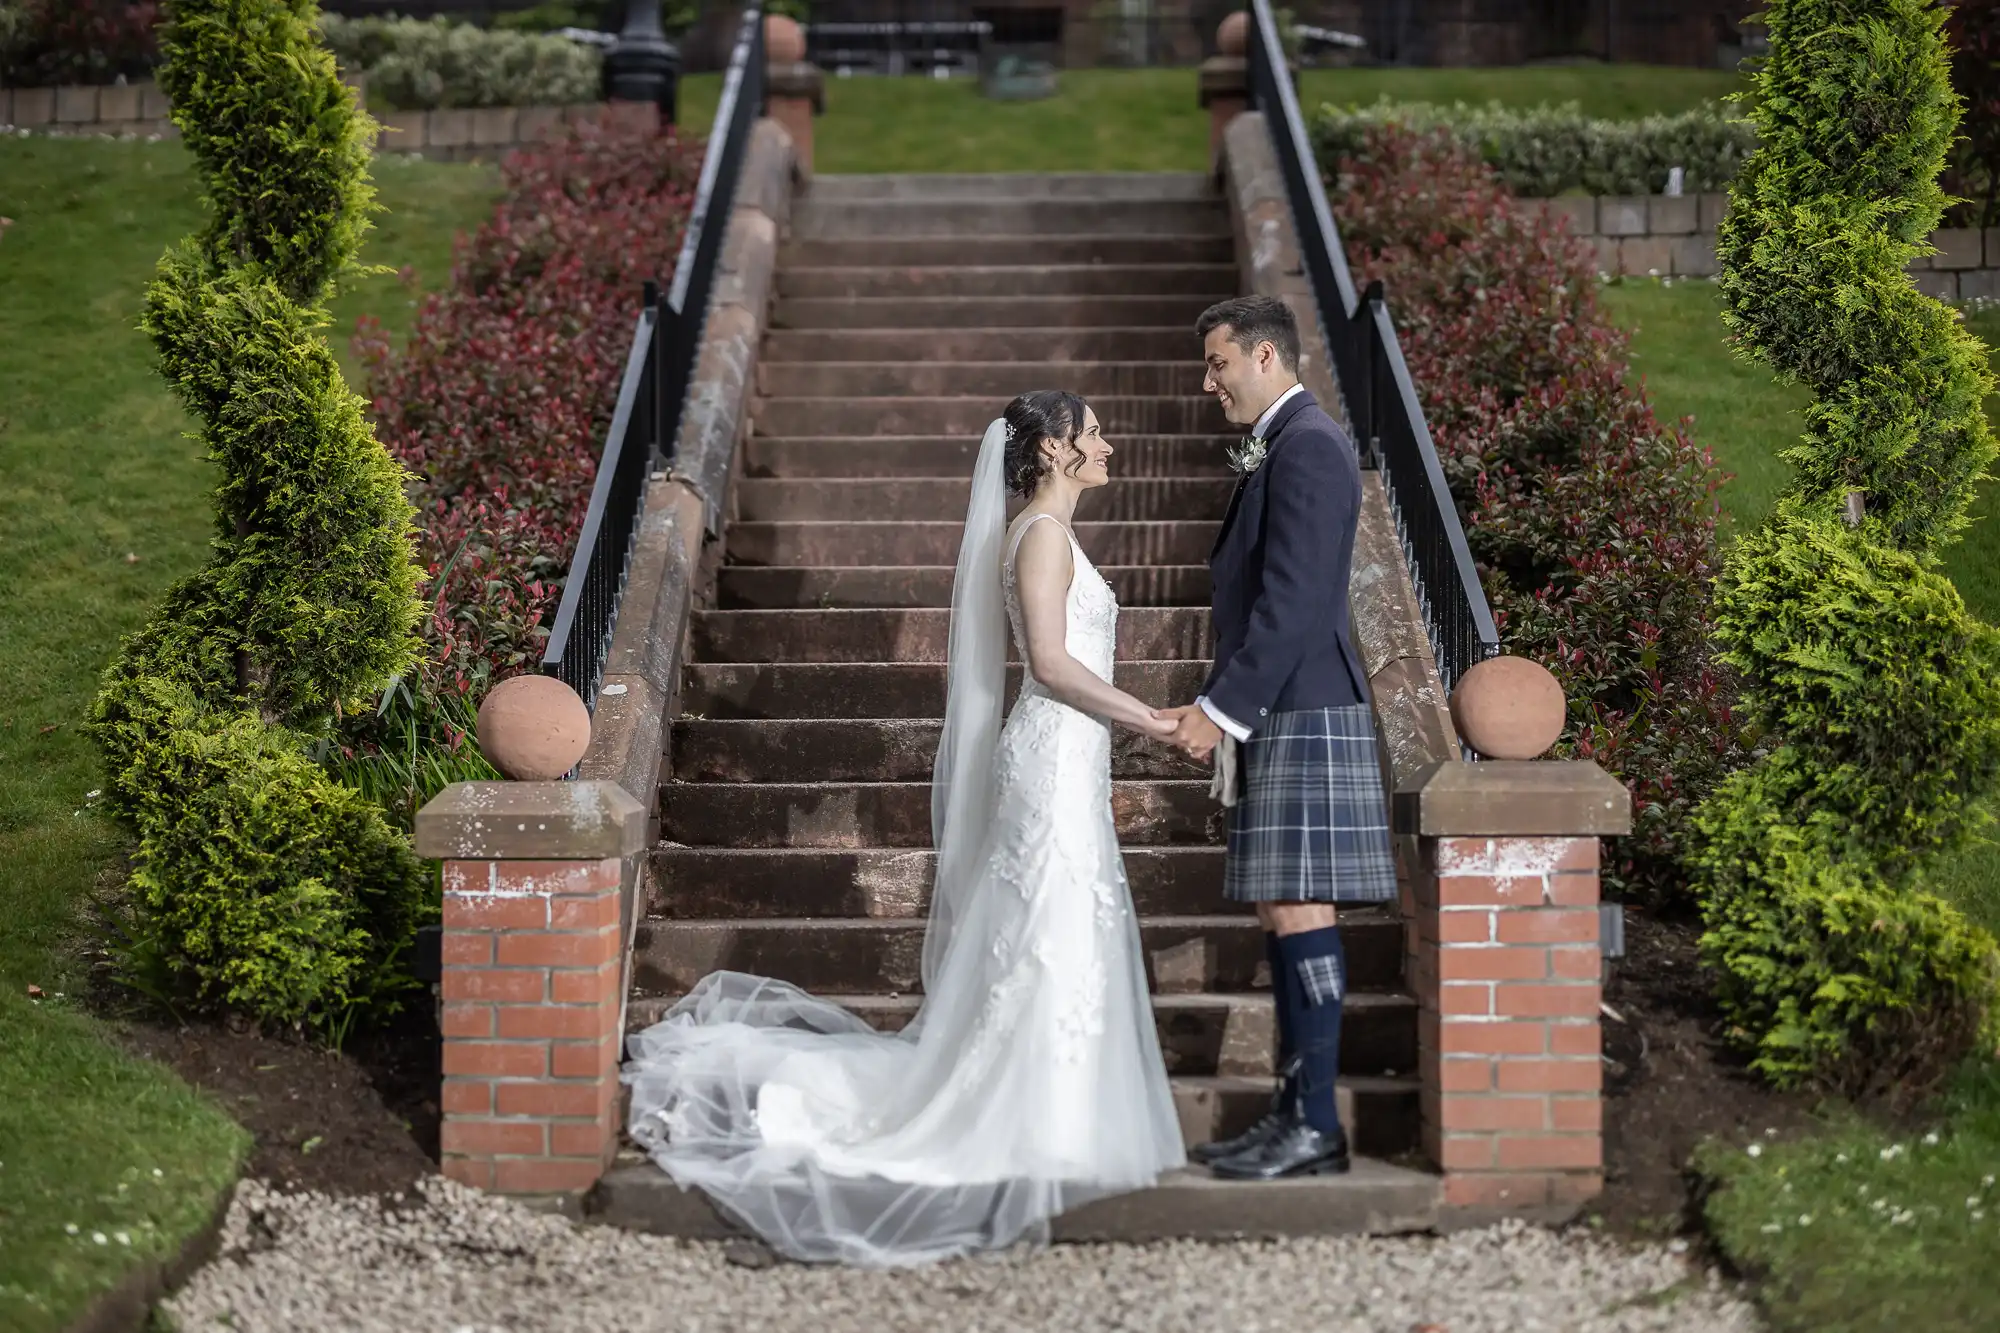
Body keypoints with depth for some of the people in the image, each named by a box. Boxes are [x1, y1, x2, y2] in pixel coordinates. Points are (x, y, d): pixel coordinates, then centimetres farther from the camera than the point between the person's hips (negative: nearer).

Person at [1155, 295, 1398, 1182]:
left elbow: (1294, 600, -20)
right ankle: (1293, 1112, 13)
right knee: (1280, 916, 10)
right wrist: (1222, 713, 18)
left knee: (1298, 914, -10)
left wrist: (1221, 708, -20)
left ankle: (1316, 1125, -8)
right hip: (1272, 721, 10)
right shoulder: (1274, 450, 20)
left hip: (1304, 719, -10)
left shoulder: (1307, 446, -11)